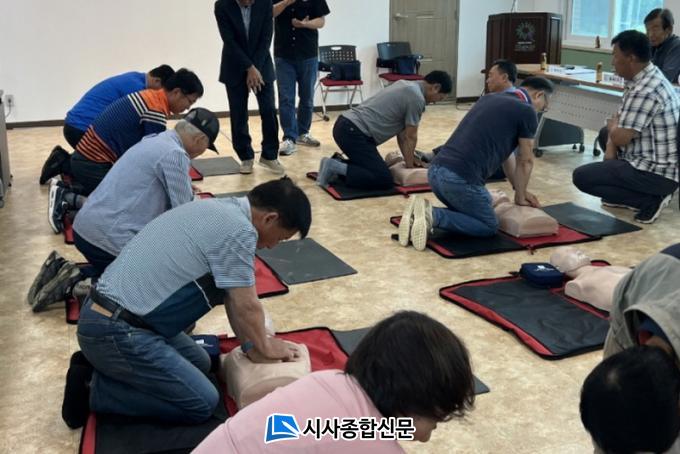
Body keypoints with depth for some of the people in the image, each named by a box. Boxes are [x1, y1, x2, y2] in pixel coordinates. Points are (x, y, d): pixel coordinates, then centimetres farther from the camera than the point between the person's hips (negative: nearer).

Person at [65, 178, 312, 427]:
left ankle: (108, 366, 14)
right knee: (202, 402, -5)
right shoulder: (238, 229, -18)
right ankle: (97, 389, -1)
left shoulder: (218, 208, 12)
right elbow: (246, 306, -9)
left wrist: (252, 342, 20)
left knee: (199, 363, 21)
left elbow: (230, 295, 18)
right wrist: (265, 348, 9)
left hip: (109, 316, 10)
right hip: (116, 332, -10)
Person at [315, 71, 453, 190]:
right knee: (384, 179, -14)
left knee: (375, 167, 25)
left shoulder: (407, 86, 21)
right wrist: (409, 167, 11)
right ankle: (336, 168, -14)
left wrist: (409, 160, 23)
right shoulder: (416, 98, -9)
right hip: (353, 132, -11)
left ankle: (336, 164, 12)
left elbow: (402, 133, 24)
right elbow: (410, 137, -2)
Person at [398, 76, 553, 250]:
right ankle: (433, 216, -9)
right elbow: (525, 162, 12)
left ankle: (421, 212, 3)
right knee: (489, 227, 13)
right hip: (460, 179, -8)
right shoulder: (526, 111, 2)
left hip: (436, 170, 8)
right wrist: (520, 196, 28)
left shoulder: (489, 98, 25)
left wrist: (519, 189, 38)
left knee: (467, 213, 29)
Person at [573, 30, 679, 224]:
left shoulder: (645, 90, -25)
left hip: (657, 173, -10)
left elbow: (620, 137, -23)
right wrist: (611, 147, -1)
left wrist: (613, 126, 0)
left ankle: (650, 200, -9)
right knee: (606, 144, 28)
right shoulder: (647, 79, 8)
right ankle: (623, 196, 18)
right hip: (655, 163, 10)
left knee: (581, 177, -13)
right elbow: (619, 124, 15)